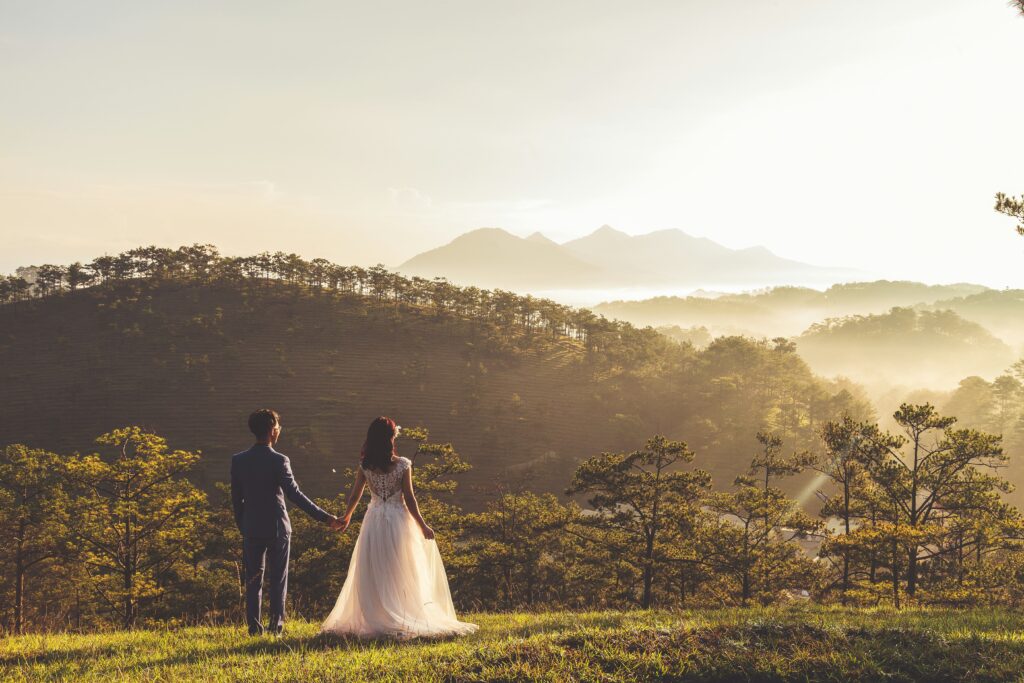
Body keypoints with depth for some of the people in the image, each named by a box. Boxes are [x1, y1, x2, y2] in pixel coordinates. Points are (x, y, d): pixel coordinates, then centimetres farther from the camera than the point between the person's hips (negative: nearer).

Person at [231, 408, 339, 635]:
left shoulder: (238, 460, -1)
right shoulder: (279, 461, -14)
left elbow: (236, 498, 4)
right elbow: (294, 494, -19)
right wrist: (323, 516, -17)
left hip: (251, 529, 3)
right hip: (277, 528, -3)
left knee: (253, 579, 10)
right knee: (278, 578, 8)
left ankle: (254, 626, 8)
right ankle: (276, 624, 7)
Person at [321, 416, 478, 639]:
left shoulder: (365, 466, -1)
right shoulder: (403, 465, -10)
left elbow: (354, 495, 8)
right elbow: (409, 499, -9)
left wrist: (346, 517, 25)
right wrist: (422, 525, 0)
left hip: (374, 520, 2)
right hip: (398, 521, -2)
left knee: (373, 573, 9)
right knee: (400, 574, 6)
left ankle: (374, 620, 9)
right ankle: (401, 620, 6)